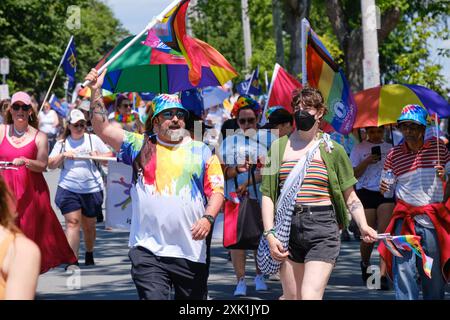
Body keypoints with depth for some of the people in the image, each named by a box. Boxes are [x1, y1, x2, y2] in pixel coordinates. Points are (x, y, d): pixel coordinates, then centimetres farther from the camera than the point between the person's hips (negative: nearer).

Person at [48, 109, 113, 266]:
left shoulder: (93, 139, 6)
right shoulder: (62, 143, 9)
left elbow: (110, 156, 8)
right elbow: (50, 165, 8)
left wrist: (98, 156, -11)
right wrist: (63, 155, -8)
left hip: (92, 189, 1)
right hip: (68, 189, -1)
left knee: (89, 225, 11)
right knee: (72, 222, -14)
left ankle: (89, 254, 34)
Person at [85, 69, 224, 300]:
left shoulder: (201, 152, 10)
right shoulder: (141, 146, 10)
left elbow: (216, 191, 6)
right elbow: (102, 128, 7)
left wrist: (208, 218, -12)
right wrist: (95, 91, 0)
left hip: (191, 252, 1)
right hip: (148, 249, -1)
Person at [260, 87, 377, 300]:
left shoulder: (332, 150, 7)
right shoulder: (280, 147, 10)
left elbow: (350, 196, 9)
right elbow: (268, 194, 6)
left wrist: (363, 226, -9)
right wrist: (269, 234, -5)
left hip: (322, 227, -3)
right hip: (287, 227, 3)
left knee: (310, 296, -15)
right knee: (292, 297, 9)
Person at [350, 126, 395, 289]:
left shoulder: (390, 148, 12)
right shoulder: (359, 148, 5)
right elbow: (353, 174, 0)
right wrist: (367, 161, -15)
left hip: (386, 192, 1)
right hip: (366, 193, -1)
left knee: (385, 232, -14)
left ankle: (382, 274, -15)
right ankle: (365, 264, 35)